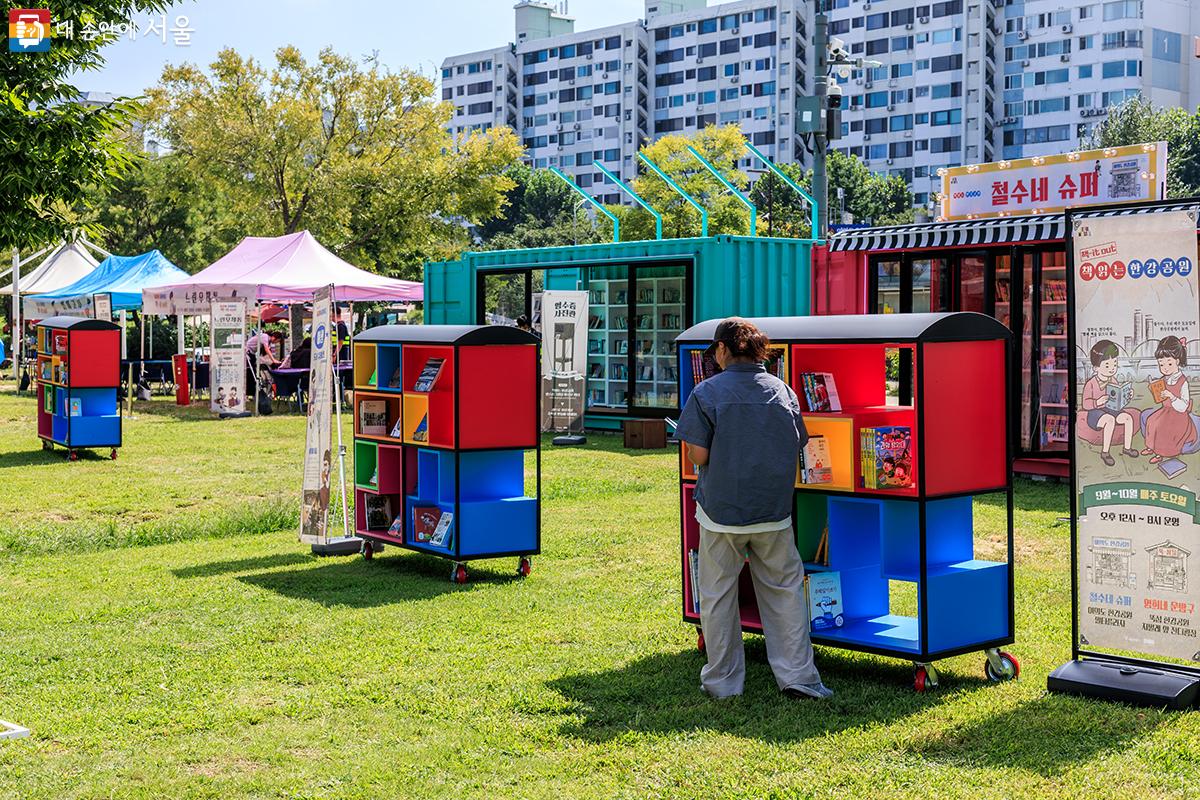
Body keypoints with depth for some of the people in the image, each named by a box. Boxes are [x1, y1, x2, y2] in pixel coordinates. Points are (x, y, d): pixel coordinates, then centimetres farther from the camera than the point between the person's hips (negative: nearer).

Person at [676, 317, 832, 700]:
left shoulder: (708, 392, -9)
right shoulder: (782, 390, 2)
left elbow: (699, 455, -12)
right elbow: (796, 449, 6)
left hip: (721, 508, -3)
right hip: (774, 510, 3)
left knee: (717, 595, 10)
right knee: (785, 590, 12)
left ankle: (722, 680, 17)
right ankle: (797, 676, 11)